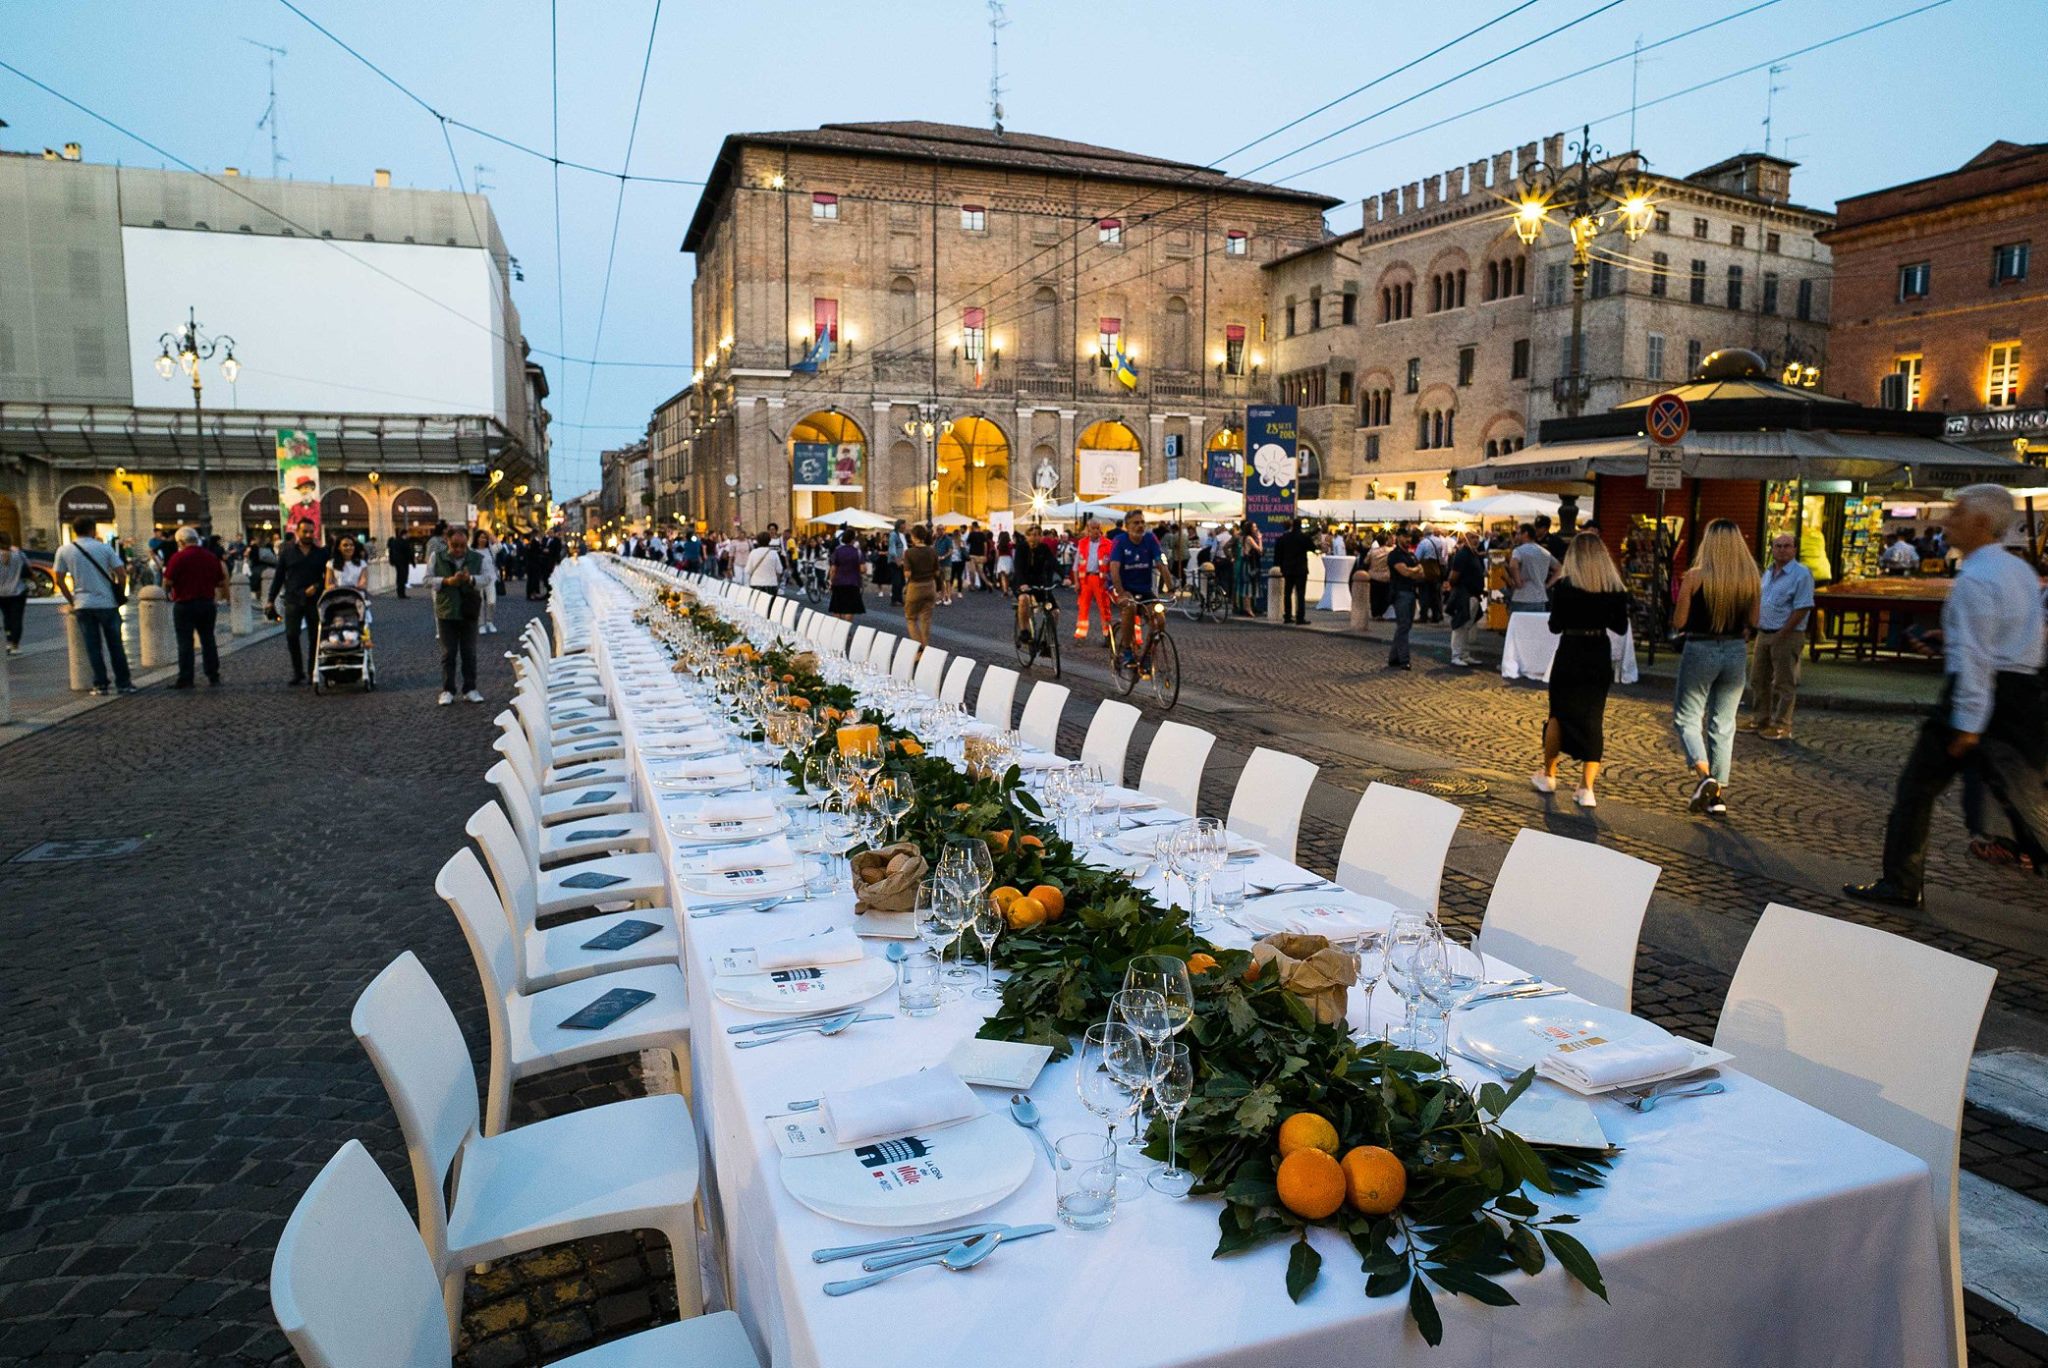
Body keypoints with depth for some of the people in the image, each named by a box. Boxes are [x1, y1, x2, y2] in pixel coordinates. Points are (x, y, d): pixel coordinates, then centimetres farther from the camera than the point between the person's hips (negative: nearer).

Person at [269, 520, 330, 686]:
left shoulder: (322, 553, 5)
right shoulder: (288, 552, 6)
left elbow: (328, 576, 6)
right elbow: (279, 577, 9)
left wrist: (317, 586, -12)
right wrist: (271, 599, 6)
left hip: (315, 600, 0)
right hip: (293, 600, 0)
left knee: (314, 638, 3)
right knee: (291, 636, -7)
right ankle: (298, 672, 4)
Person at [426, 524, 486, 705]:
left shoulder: (478, 558, -1)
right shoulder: (437, 558, -1)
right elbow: (428, 580, -2)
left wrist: (470, 579, -25)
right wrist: (447, 581, -17)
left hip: (469, 612, 0)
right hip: (446, 612, 0)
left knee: (469, 653, 7)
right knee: (448, 653, 5)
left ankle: (470, 690, 15)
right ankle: (447, 690, 11)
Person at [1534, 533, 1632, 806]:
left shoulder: (1565, 585, -9)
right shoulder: (1616, 588, -2)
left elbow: (1555, 626, -7)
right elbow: (1620, 627, 5)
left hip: (1570, 655, -2)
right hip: (1600, 656, 2)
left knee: (1559, 714, 14)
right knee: (1594, 719, 7)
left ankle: (1548, 776, 25)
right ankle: (1587, 789, 2)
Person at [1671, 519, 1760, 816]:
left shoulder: (1695, 576, -12)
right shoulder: (1750, 578, -1)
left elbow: (1678, 622, -8)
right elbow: (1752, 621, 7)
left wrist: (1681, 597, 10)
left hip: (1700, 650, -4)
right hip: (1736, 651, 4)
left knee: (1687, 717, 8)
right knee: (1723, 724, 11)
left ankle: (1705, 775, -14)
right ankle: (1719, 794, 13)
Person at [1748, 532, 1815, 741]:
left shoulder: (1801, 574, -11)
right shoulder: (1768, 572, 13)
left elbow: (1802, 608, -17)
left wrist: (1781, 634, -18)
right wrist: (1757, 625, 9)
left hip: (1787, 636, -8)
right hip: (1763, 634, 8)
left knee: (1783, 684, -2)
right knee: (1758, 679, 14)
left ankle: (1781, 727, 5)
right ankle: (1760, 720, 26)